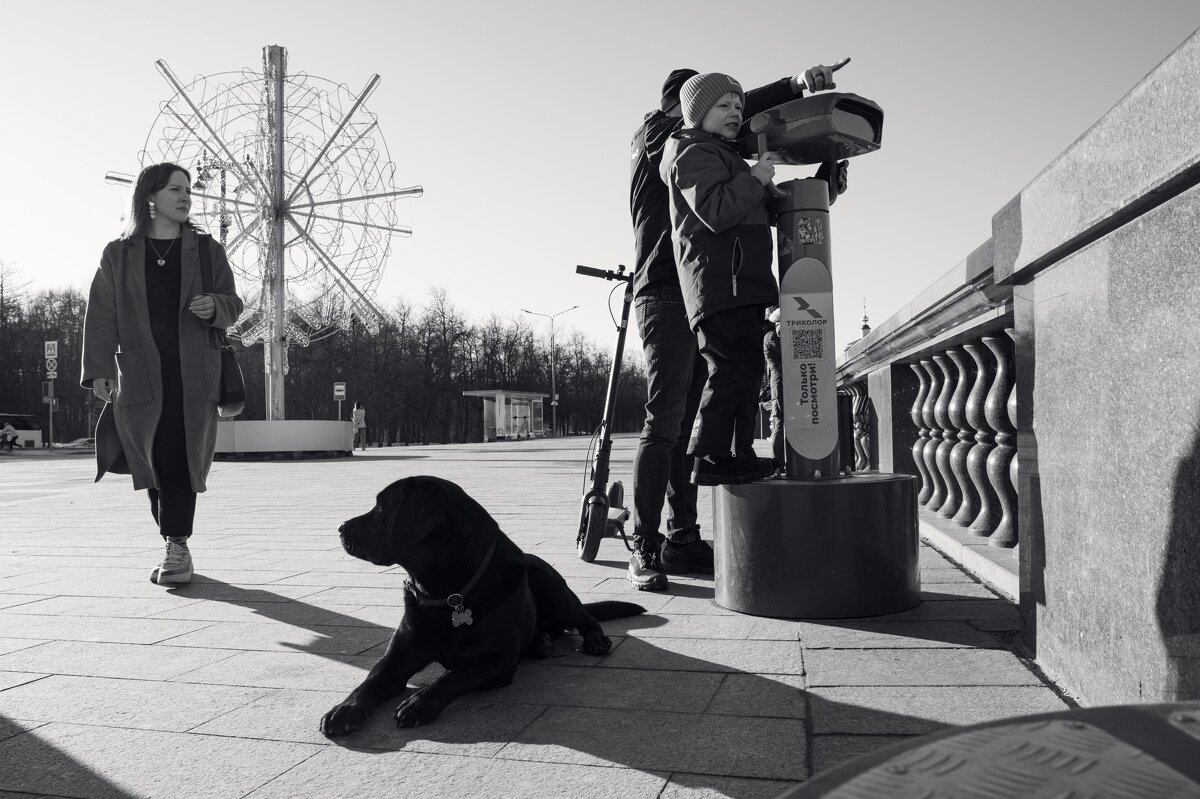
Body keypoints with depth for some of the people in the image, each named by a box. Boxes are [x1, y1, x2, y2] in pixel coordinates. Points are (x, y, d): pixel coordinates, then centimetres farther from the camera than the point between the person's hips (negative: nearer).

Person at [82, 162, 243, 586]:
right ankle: (176, 546, 15)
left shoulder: (206, 250, 11)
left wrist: (215, 305, -12)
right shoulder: (118, 255, 10)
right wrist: (99, 369, -3)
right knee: (154, 462, 3)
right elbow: (101, 316, 6)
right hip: (140, 373, 1)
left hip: (194, 373, -1)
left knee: (182, 459, -7)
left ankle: (177, 546, -5)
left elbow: (233, 304, 12)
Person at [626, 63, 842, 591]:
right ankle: (644, 550, -10)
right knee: (663, 424, -13)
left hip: (697, 303, 9)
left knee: (689, 426, 5)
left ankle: (682, 541, 8)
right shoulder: (654, 134, 5)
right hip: (664, 297, -9)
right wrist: (794, 85, -17)